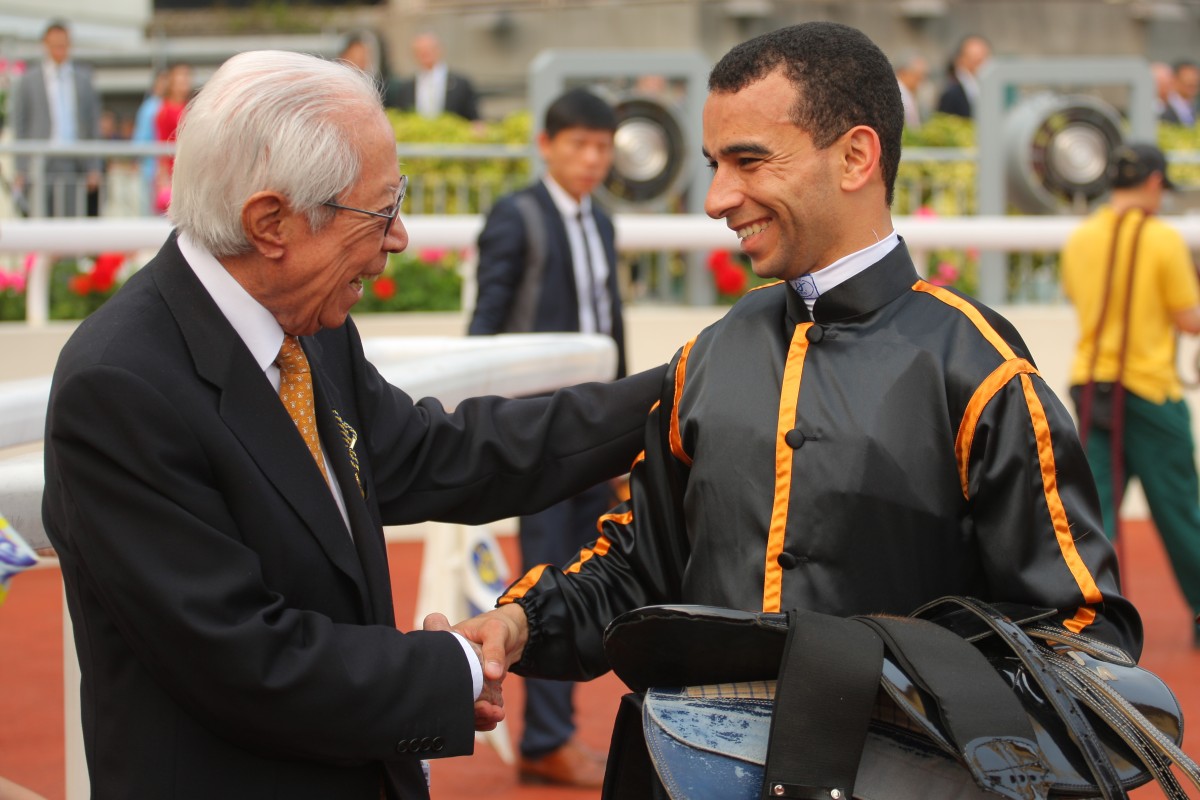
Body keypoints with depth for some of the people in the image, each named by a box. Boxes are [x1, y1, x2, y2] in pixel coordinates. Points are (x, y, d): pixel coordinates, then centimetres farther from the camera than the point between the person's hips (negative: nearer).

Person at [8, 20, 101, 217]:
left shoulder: (84, 78, 12)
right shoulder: (27, 81, 7)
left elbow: (94, 125, 11)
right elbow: (19, 126, 5)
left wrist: (94, 168, 5)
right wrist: (20, 170, -1)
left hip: (76, 162, 2)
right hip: (41, 165, -1)